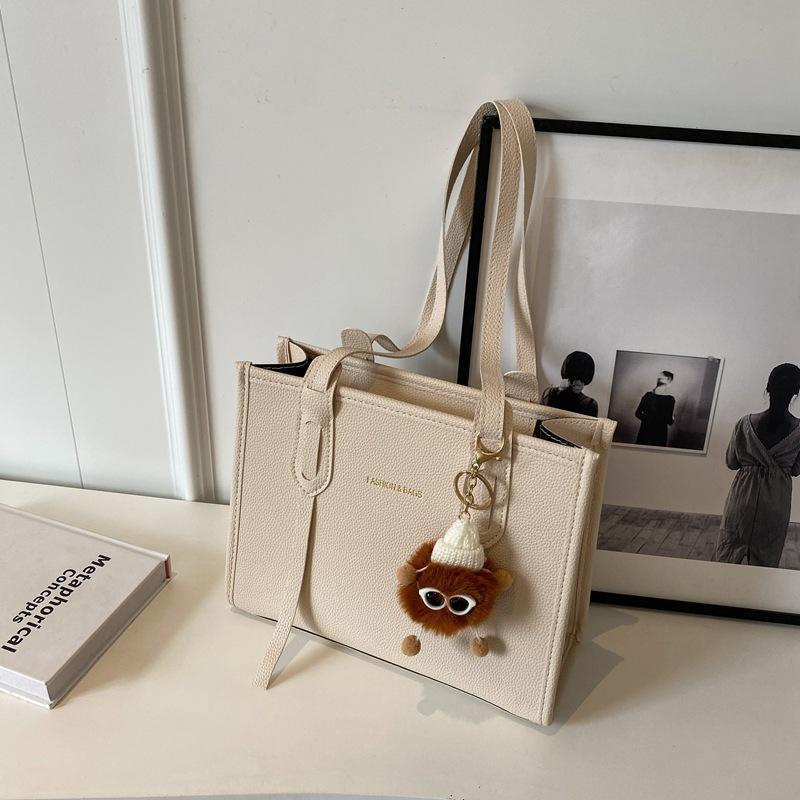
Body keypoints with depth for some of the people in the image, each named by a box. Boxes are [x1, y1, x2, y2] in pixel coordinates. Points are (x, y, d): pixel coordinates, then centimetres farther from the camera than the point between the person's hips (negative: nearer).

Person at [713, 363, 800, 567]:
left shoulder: (746, 423, -12)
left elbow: (731, 462, -2)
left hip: (745, 494, 0)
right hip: (777, 500, 0)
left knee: (730, 549, 14)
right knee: (766, 557, 15)